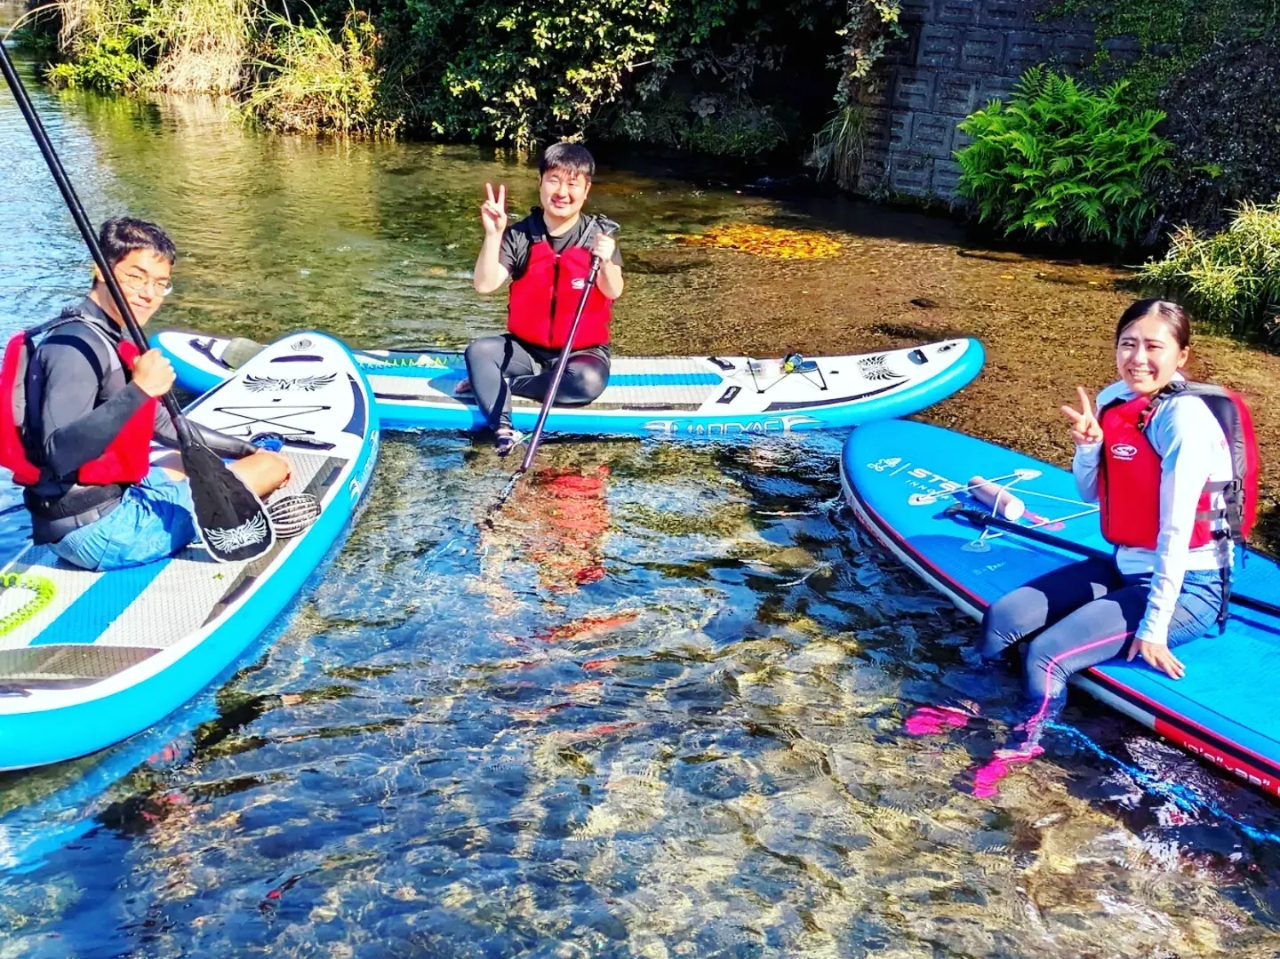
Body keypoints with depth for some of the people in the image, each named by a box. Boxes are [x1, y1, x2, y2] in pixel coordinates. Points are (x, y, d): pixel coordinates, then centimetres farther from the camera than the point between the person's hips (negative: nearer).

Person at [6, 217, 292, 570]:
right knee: (270, 468, -4)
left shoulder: (108, 339, 13)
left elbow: (163, 425, 23)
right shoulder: (75, 345, -19)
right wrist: (137, 391, -40)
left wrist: (248, 449, 23)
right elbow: (59, 454, -33)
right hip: (100, 531, -11)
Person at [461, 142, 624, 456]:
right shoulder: (520, 236, -4)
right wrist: (493, 234, -28)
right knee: (479, 350, -23)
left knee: (588, 381, -34)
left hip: (583, 352, -2)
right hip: (526, 348, 2)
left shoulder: (599, 235, -6)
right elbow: (485, 285, -16)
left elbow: (613, 292, -20)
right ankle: (502, 429, -38)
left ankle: (494, 384, -17)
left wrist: (606, 262, -42)